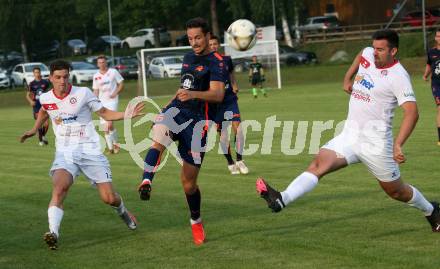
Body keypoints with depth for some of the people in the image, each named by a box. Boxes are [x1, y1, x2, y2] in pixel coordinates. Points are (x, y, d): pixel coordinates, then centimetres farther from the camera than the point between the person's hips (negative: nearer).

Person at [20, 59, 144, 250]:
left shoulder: (83, 93, -5)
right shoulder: (45, 98, 3)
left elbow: (105, 113, 4)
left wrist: (127, 114, -9)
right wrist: (34, 130, 27)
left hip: (89, 150, -1)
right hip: (64, 153, 1)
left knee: (109, 198, -2)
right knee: (59, 188, -30)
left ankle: (122, 211, 34)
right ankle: (53, 232, -37)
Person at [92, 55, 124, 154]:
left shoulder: (113, 72, -3)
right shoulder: (96, 76, 7)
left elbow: (121, 84, 3)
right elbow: (96, 90, 13)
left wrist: (115, 93, -13)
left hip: (112, 100, -4)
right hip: (102, 102, 4)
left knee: (109, 123, -19)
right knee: (105, 127, 1)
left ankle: (115, 143, 1)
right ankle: (110, 148, 9)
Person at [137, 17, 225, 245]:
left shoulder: (215, 62, -7)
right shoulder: (188, 57, 17)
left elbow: (218, 94, -24)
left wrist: (192, 94, -40)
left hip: (196, 120, -5)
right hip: (176, 110, 5)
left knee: (188, 181, 2)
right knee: (159, 136, -34)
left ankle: (196, 221, 26)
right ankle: (146, 182, -53)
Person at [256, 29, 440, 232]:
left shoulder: (398, 76, -16)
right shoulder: (368, 55, 5)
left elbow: (412, 113, -25)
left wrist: (398, 145, -35)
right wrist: (347, 78, 21)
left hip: (375, 143, -6)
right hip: (349, 135, 6)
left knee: (396, 191, 9)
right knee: (318, 164, -17)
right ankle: (281, 200, -33)